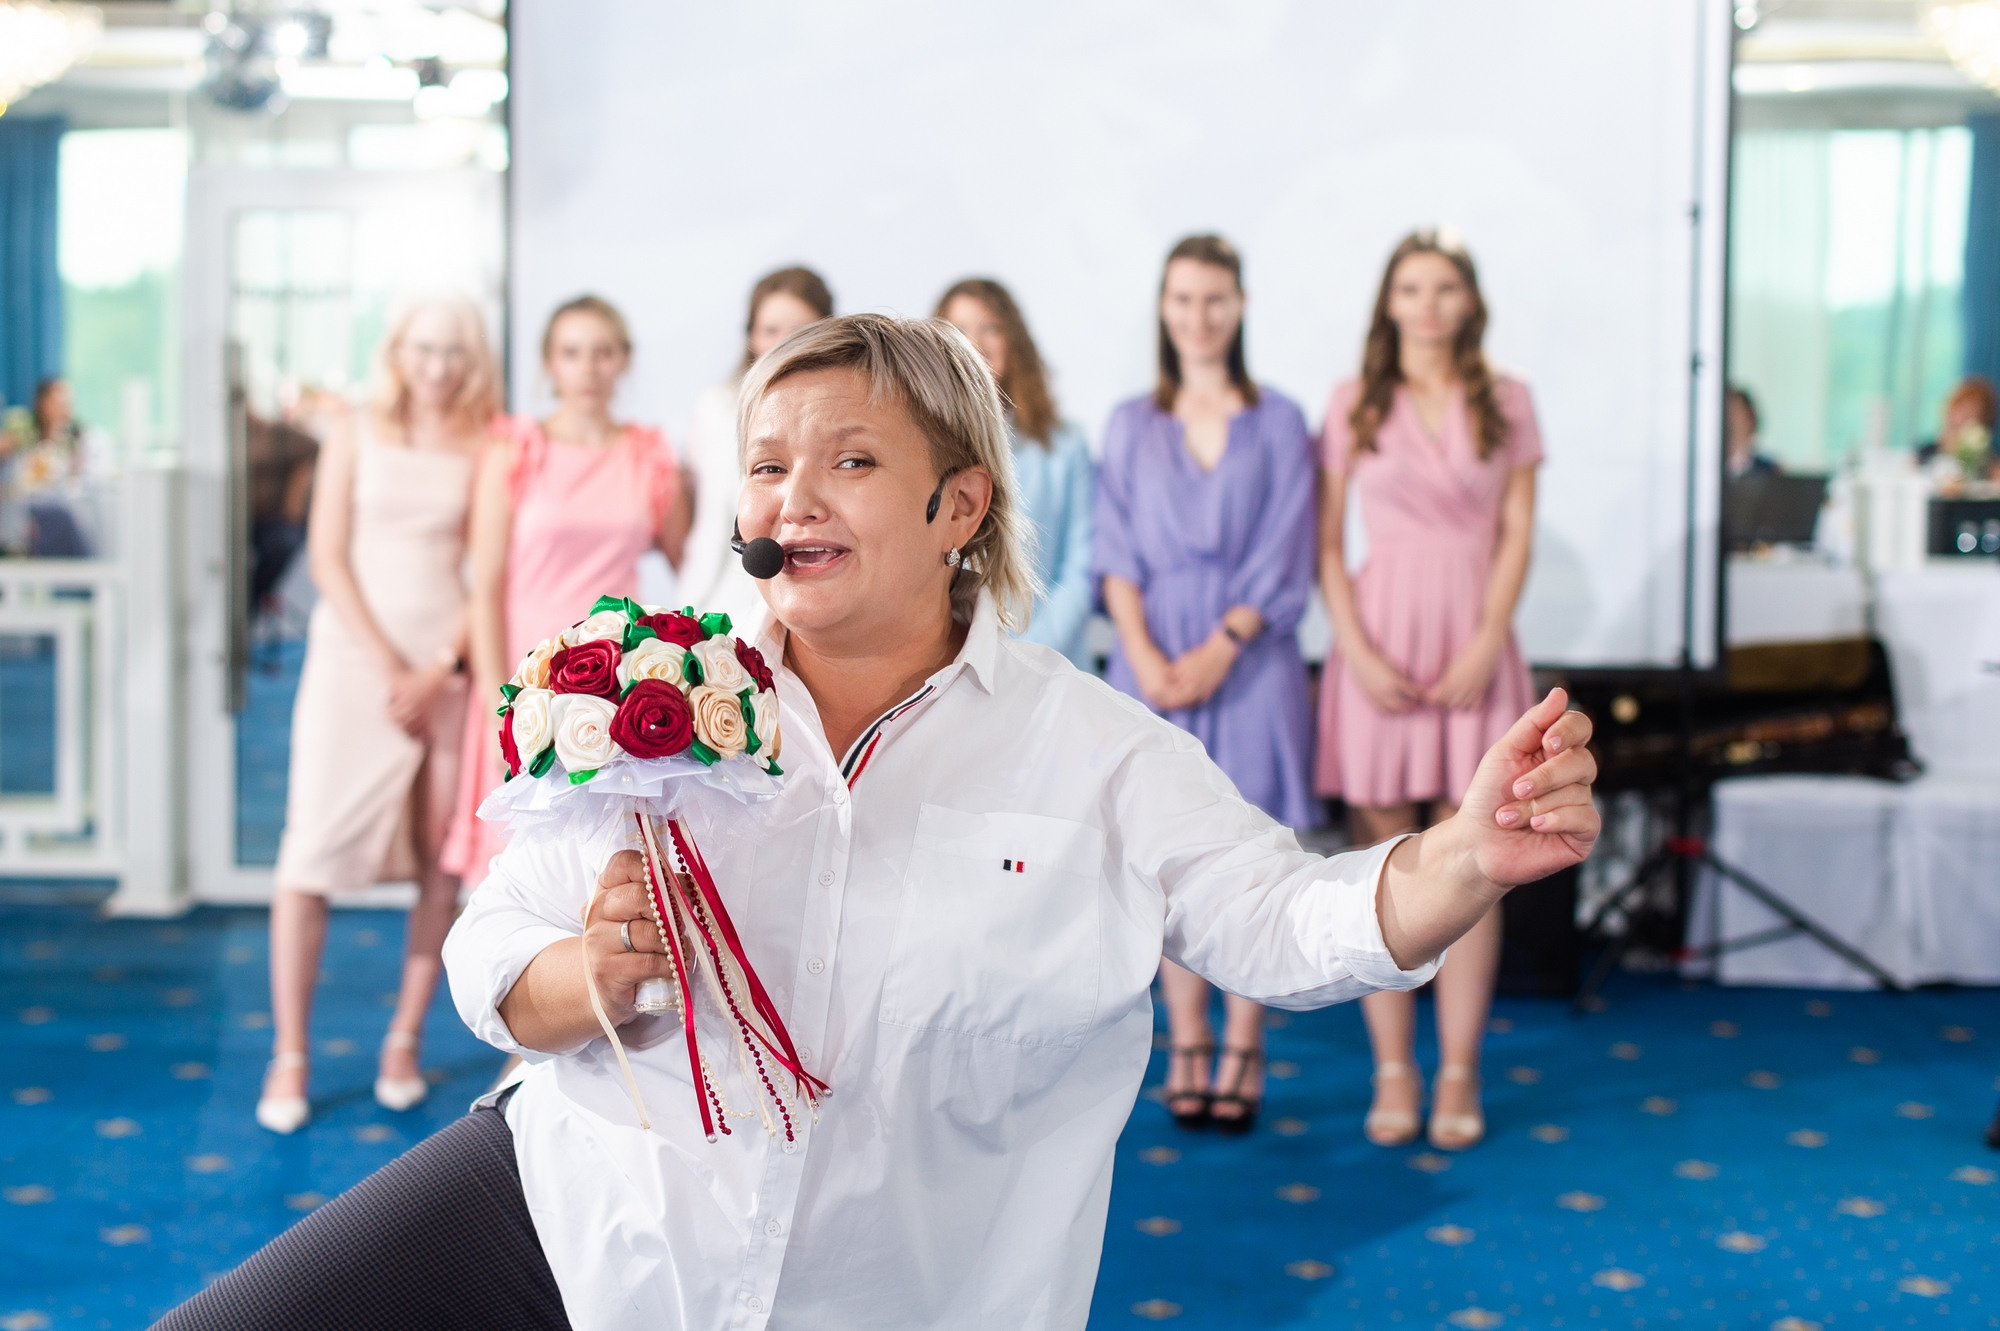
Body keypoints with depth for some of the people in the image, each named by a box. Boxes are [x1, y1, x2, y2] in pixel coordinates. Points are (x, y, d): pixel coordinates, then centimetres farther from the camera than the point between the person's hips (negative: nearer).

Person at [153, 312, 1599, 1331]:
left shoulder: (1096, 757, -3)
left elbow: (1290, 921, -13)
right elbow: (490, 961, 3)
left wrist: (1474, 852, -32)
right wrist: (600, 976, -20)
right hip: (567, 1210, 2)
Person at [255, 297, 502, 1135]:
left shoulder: (489, 451, 5)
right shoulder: (357, 437, 6)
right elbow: (329, 556, 1)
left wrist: (440, 669, -9)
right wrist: (385, 664, -8)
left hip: (449, 664, 1)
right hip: (355, 653, -1)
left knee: (444, 860, 0)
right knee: (313, 848, -6)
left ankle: (405, 1042, 12)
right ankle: (289, 1057, 0)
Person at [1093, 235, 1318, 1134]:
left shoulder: (1277, 423, 7)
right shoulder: (1132, 427, 11)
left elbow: (1282, 559, 0)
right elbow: (1116, 556, 4)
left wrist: (1219, 649, -11)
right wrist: (1146, 657, -10)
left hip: (1250, 662, -1)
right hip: (1156, 661, 1)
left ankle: (1243, 1049, 6)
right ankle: (1185, 1048, 9)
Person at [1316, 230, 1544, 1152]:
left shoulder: (1505, 402, 7)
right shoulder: (1354, 404, 4)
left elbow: (1516, 536, 4)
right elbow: (1327, 543, 2)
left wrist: (1484, 650, -7)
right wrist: (1359, 653, -9)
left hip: (1474, 644, 1)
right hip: (1380, 636, -1)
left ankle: (1459, 1076, 7)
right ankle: (1392, 1073, 8)